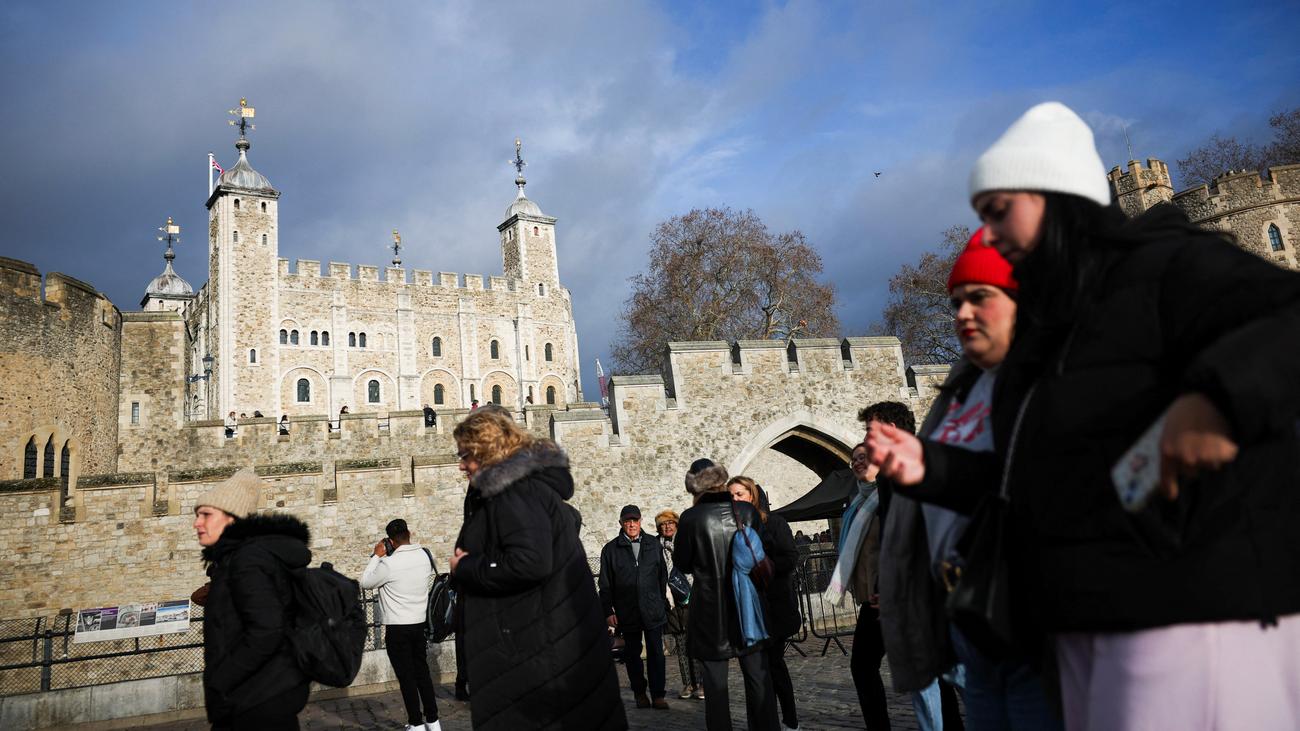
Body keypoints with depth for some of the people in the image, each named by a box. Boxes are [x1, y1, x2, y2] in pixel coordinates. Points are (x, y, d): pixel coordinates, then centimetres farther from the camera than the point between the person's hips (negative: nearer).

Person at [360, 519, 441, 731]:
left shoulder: (389, 564, -18)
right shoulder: (425, 556, -2)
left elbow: (365, 583, -3)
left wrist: (377, 556, 1)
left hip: (397, 628, -5)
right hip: (420, 624, 5)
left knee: (406, 677, 5)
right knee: (422, 673, 15)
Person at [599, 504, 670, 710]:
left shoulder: (654, 544, 9)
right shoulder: (610, 549, 3)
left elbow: (663, 576, 14)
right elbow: (605, 584, 3)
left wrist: (662, 603, 10)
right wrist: (608, 611, -3)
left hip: (653, 610, 1)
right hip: (627, 612, 0)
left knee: (656, 652, -1)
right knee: (632, 653, 8)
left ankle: (658, 695, 5)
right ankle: (639, 693, 21)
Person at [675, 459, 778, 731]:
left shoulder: (691, 518, -14)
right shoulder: (748, 512, -4)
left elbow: (682, 563, -3)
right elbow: (762, 553, 8)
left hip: (711, 610, -3)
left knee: (715, 681, 7)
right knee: (758, 677, 14)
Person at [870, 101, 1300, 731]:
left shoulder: (1168, 267, -6)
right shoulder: (1049, 325, 20)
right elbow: (1025, 470, 21)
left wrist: (1219, 396, -38)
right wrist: (931, 468, 7)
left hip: (1197, 603, -8)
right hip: (1087, 615, 9)